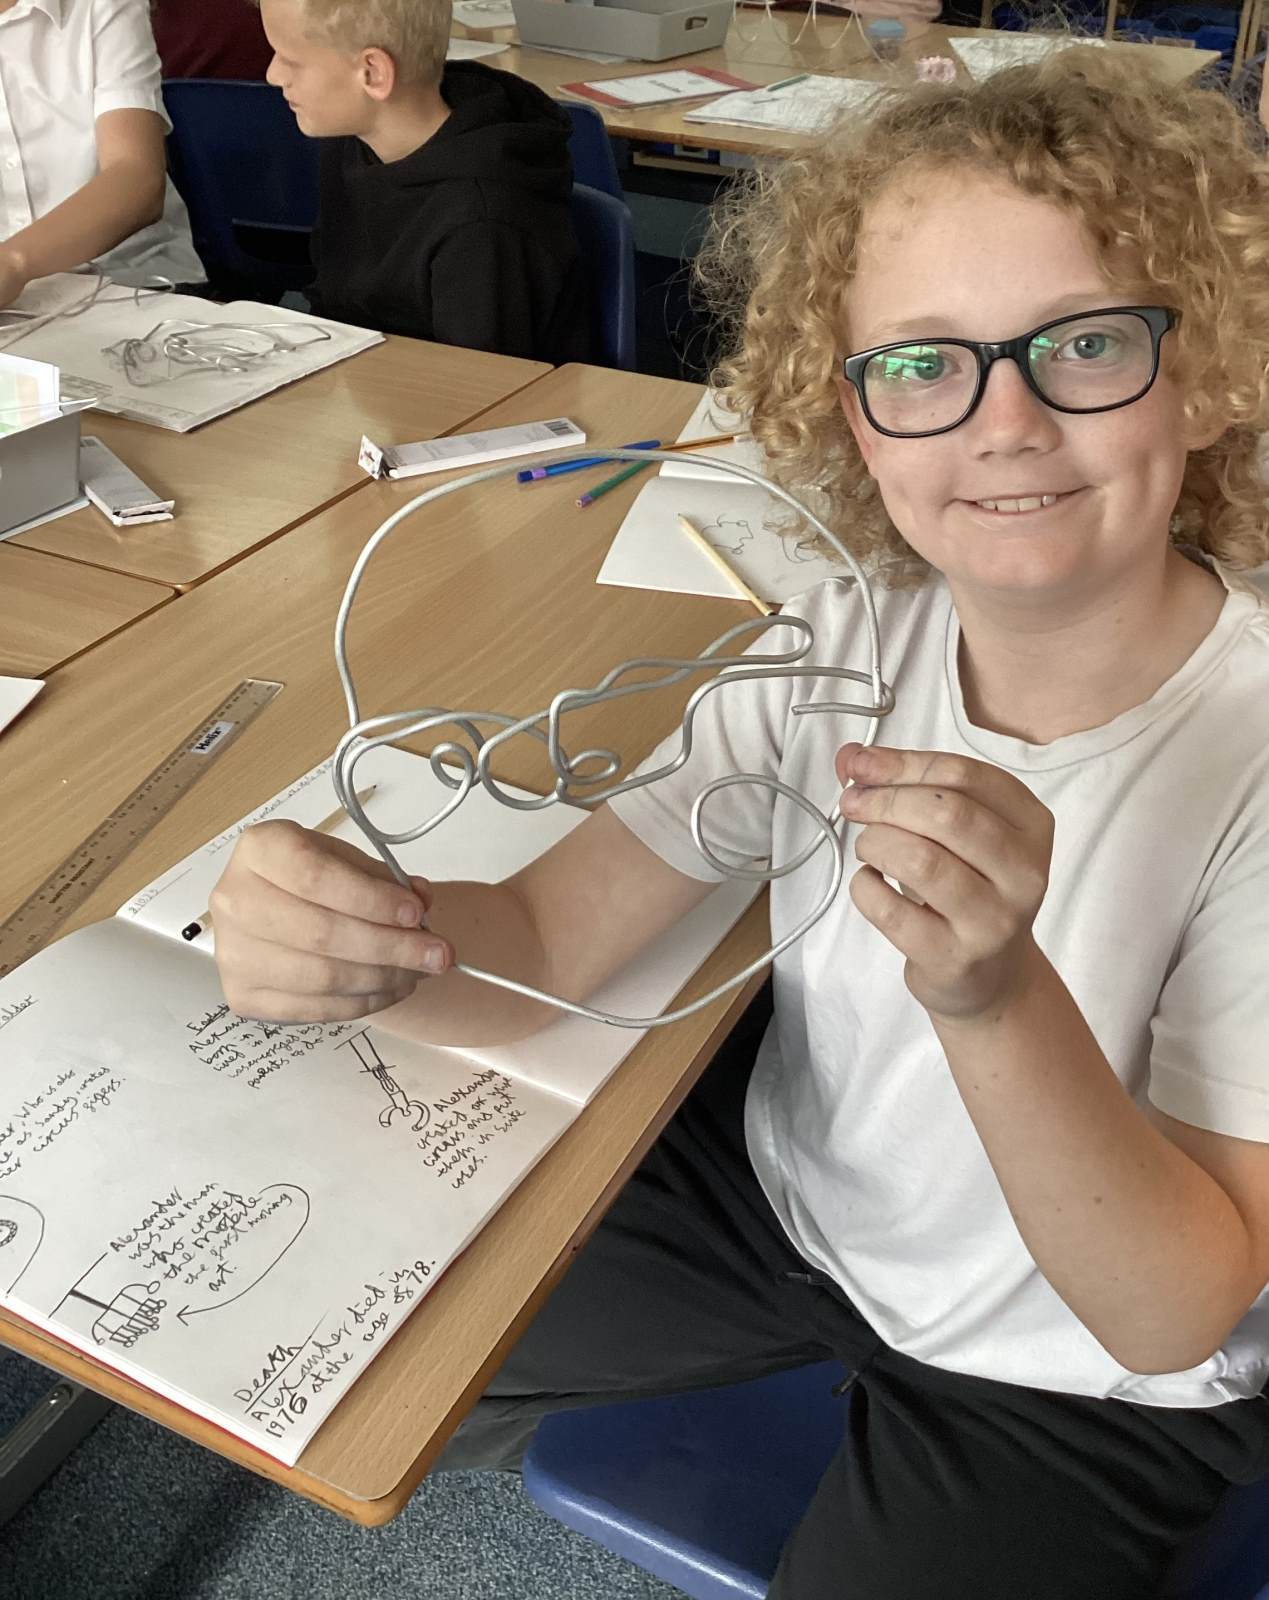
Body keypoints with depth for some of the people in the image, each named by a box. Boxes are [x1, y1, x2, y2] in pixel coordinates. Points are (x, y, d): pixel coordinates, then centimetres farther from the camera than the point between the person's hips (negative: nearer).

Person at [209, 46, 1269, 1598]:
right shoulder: (845, 649, -16)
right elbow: (540, 943, -17)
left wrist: (996, 999, -46)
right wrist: (369, 939, -41)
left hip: (1071, 1383, -2)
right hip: (783, 1180, 4)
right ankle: (474, 1426, 42)